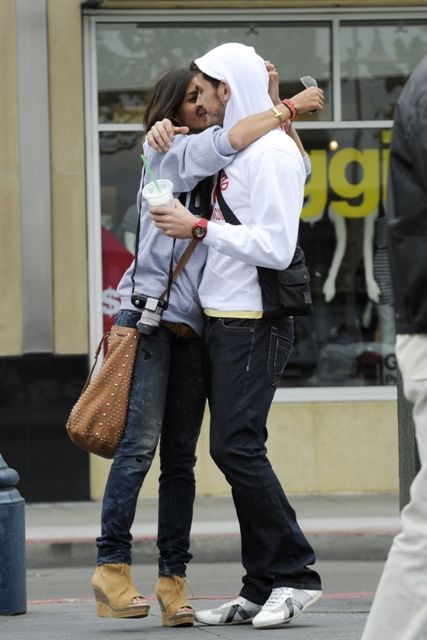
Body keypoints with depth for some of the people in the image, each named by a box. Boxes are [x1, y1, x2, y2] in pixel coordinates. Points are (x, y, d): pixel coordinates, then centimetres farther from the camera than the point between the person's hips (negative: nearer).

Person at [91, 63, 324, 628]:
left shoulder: (219, 172, 21)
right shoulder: (170, 152, 3)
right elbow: (233, 139, -12)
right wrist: (291, 106, -3)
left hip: (192, 327, 6)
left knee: (180, 457, 1)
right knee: (140, 443, -15)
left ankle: (173, 580, -1)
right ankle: (112, 567, -14)